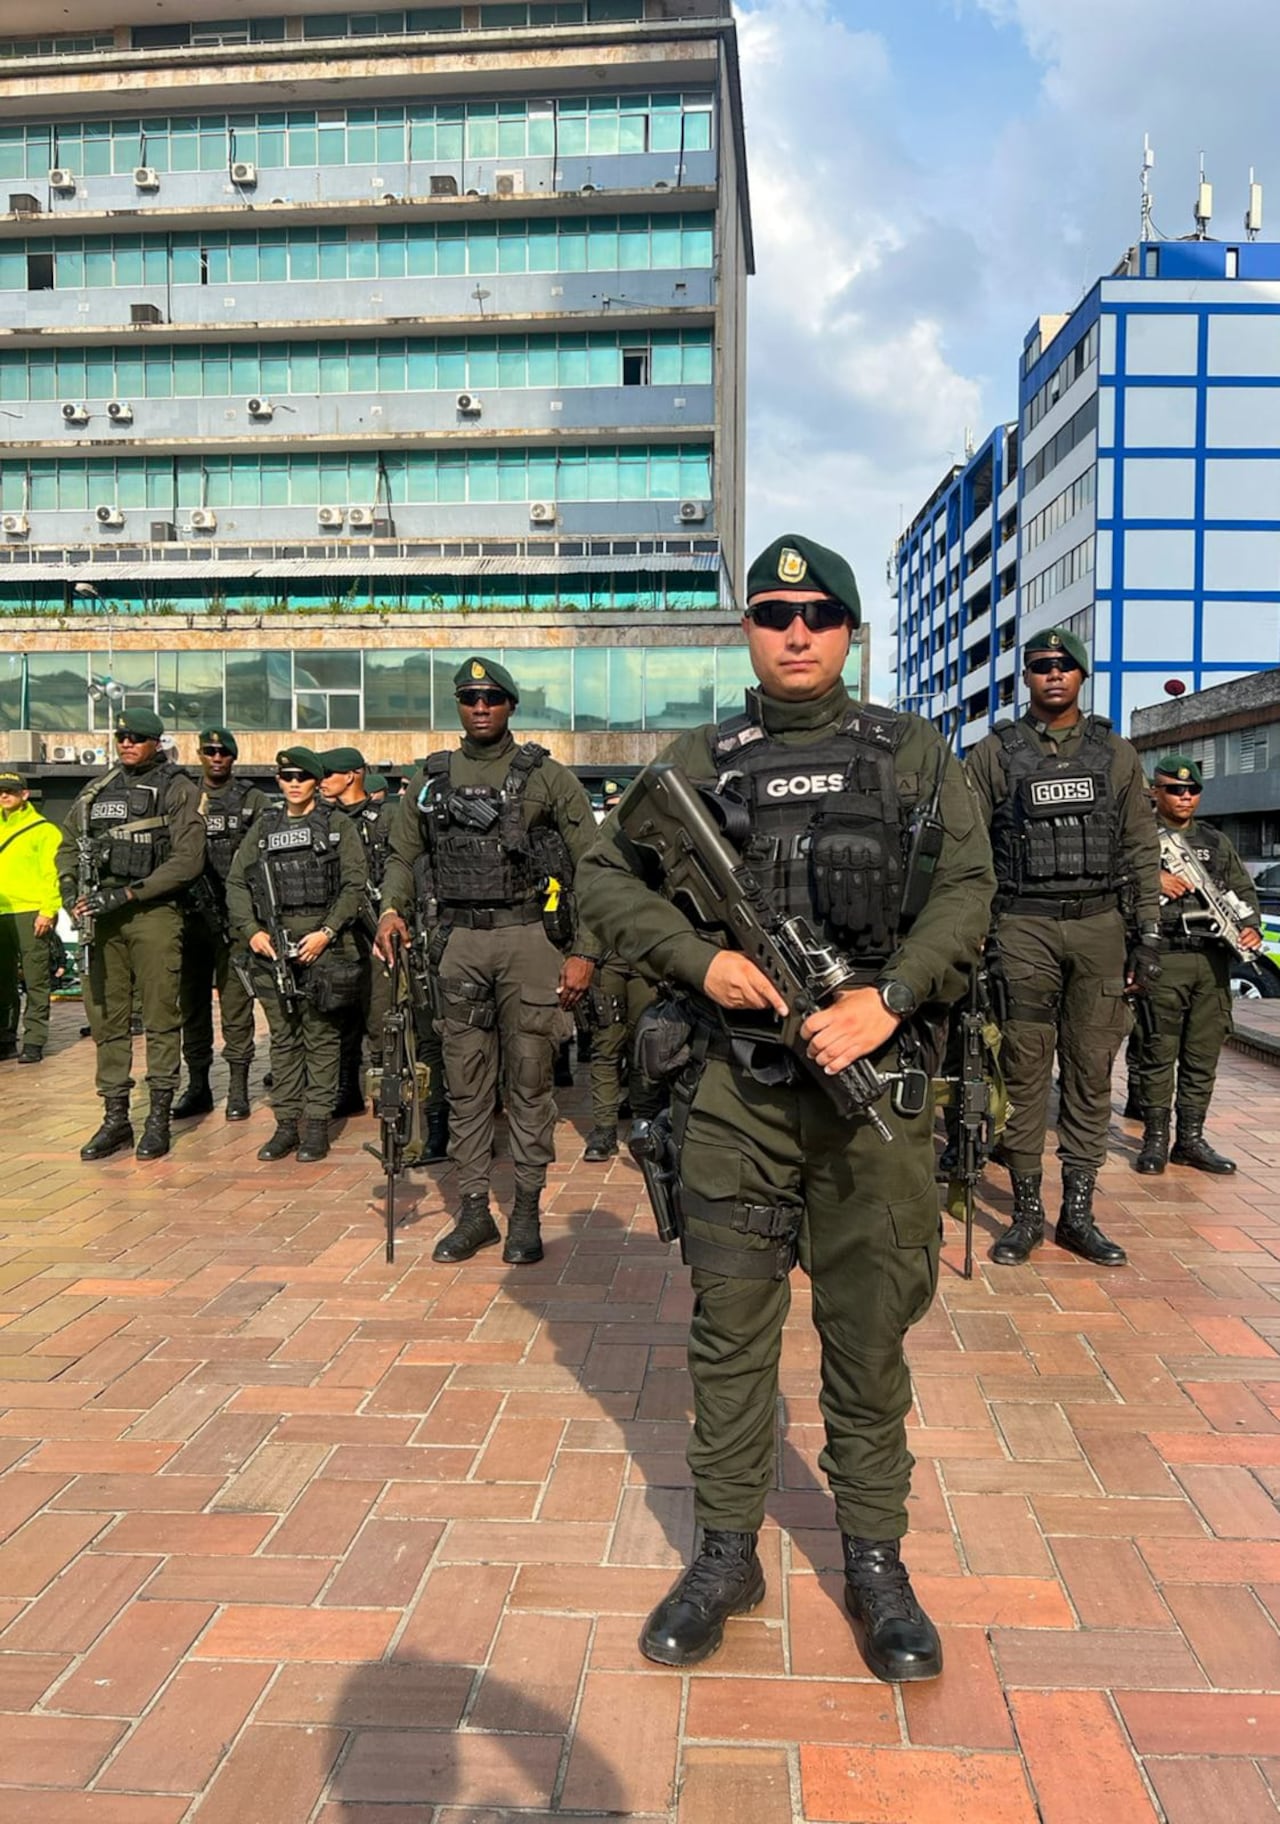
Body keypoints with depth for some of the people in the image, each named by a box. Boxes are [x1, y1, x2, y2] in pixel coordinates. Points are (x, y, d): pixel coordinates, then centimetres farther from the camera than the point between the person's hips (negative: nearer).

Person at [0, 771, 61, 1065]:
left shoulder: (43, 829, 1)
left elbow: (51, 873, -6)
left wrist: (48, 911, -15)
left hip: (29, 914, -6)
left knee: (36, 982, -3)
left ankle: (34, 1042, 1)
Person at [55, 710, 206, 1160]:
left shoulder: (176, 789, -1)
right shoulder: (98, 788, 15)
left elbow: (188, 859, -10)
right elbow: (68, 844, 21)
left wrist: (126, 894, -14)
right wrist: (70, 890, 2)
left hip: (153, 913, -5)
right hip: (100, 915, 5)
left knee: (161, 1017, -1)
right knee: (106, 1017, 7)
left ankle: (158, 1119, 7)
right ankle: (115, 1117, 16)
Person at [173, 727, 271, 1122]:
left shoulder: (254, 801, 4)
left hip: (235, 913, -3)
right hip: (190, 912, 4)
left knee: (235, 999, -3)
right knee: (193, 998, 9)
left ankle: (238, 1088, 4)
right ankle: (197, 1085, 18)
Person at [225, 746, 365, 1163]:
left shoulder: (337, 826, 4)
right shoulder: (264, 827, 14)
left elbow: (354, 884, -3)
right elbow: (236, 883, 12)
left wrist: (327, 932, -13)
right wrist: (251, 930, -2)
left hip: (322, 944, -3)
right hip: (272, 945, 3)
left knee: (322, 1036, 0)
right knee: (283, 1038, 8)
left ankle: (317, 1124, 6)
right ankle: (286, 1123, 15)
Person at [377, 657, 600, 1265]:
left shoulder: (546, 776, 2)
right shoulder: (430, 779, 13)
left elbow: (591, 866, -1)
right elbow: (403, 855, 18)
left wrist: (584, 951, -8)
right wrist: (392, 909, -3)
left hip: (530, 939, -3)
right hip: (459, 942, 3)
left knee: (529, 1080, 2)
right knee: (465, 1082, 7)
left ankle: (527, 1212, 14)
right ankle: (474, 1211, 17)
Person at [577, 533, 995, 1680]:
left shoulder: (912, 752, 7)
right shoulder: (699, 761, 8)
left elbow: (967, 887, -1)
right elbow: (604, 876, 7)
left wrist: (886, 999, -16)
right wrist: (700, 960, -9)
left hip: (874, 1075, 0)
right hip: (738, 1083, 1)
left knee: (870, 1329, 9)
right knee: (730, 1324, 9)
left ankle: (876, 1561, 27)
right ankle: (726, 1554, 26)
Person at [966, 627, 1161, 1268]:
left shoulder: (1115, 754, 11)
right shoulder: (995, 752, 5)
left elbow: (1141, 850, 11)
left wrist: (1149, 934, 5)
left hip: (1100, 927, 2)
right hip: (1023, 927, -2)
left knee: (1092, 1072, 5)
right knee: (1025, 1071, 0)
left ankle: (1078, 1212, 14)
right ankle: (1026, 1210, 11)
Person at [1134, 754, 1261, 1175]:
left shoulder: (1215, 841, 20)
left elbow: (1244, 889, 21)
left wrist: (1251, 926, 3)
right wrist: (1151, 880, -20)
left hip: (1214, 961, 5)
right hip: (1162, 961, -5)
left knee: (1204, 1054, 7)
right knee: (1159, 1053, -2)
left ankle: (1191, 1139, 16)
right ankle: (1155, 1139, 7)